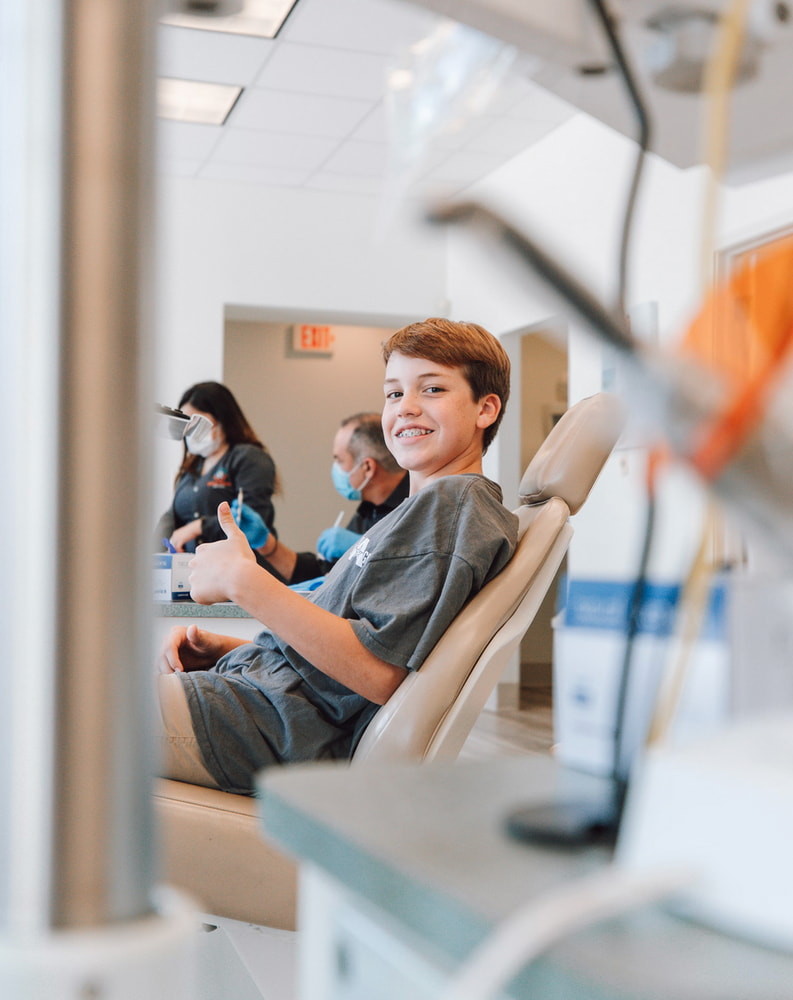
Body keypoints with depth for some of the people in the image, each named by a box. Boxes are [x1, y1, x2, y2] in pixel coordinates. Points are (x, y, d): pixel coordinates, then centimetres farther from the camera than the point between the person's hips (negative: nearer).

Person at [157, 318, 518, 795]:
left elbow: (378, 673, -23)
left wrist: (245, 582, -20)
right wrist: (226, 648, 7)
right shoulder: (430, 507, 20)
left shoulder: (451, 503, -12)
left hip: (275, 730, -10)